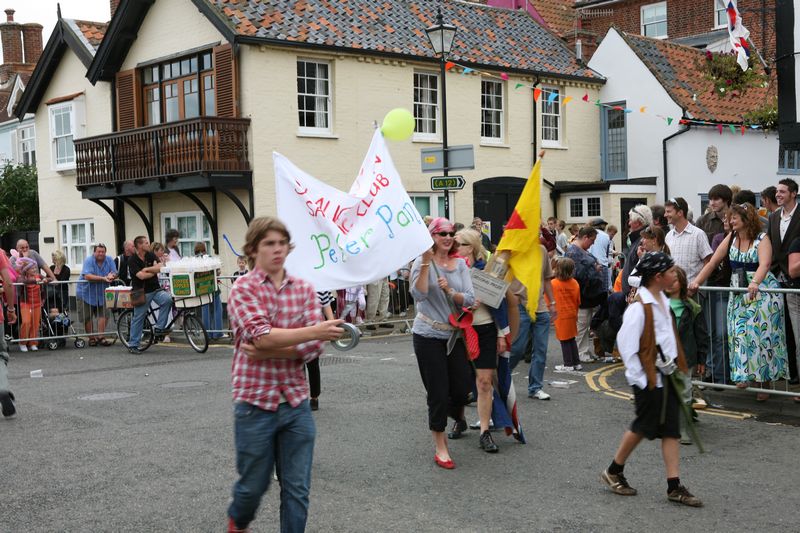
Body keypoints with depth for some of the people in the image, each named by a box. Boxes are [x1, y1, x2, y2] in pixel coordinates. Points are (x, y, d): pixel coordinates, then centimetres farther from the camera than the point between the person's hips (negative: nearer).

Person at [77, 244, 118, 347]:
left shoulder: (109, 260, -1)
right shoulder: (88, 261, -14)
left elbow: (115, 273, -4)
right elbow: (87, 276, -26)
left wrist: (111, 276, -30)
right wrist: (103, 278, -33)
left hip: (100, 293, 4)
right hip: (86, 293, -4)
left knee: (103, 315, -4)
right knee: (88, 317, 2)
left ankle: (100, 336, 4)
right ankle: (91, 338, 15)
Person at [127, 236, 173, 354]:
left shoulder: (151, 255, 6)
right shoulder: (132, 260, -9)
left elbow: (161, 267, -8)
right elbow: (141, 276, -19)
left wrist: (147, 269, -15)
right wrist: (154, 270, -7)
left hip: (155, 289, 4)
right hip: (141, 292, -4)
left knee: (167, 299, -24)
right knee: (138, 318, -1)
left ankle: (159, 328, -11)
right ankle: (132, 345, 11)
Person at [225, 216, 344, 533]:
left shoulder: (304, 289, 5)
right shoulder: (243, 289, -6)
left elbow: (313, 349, -4)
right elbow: (262, 336, -22)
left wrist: (268, 352, -17)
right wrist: (315, 331, -29)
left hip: (296, 404, 3)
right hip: (256, 403, -3)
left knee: (297, 490, 4)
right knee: (254, 484, 13)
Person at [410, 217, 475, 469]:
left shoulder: (460, 264, 3)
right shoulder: (422, 262, -8)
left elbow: (469, 300, -3)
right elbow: (419, 295, -22)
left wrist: (449, 291, -20)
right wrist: (426, 262, -26)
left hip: (454, 334, 4)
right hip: (429, 336, -4)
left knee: (462, 388, 9)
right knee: (438, 392, -1)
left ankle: (457, 414, 46)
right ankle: (440, 447, 12)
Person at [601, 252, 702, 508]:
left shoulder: (663, 301, 9)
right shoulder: (639, 307, -19)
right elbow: (625, 343, -21)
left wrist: (678, 368, 15)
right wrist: (639, 378, -18)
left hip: (667, 375, 8)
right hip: (649, 379, -8)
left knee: (671, 429, 6)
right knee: (644, 427, 3)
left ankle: (674, 486, 10)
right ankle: (614, 472, 22)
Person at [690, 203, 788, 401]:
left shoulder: (762, 239, -8)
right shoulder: (731, 238, 6)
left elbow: (764, 265, -25)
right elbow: (713, 262, 4)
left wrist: (755, 283, -44)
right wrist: (696, 281, -8)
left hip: (762, 291, -5)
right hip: (738, 292, 5)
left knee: (760, 333, -5)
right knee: (739, 332, 1)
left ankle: (765, 381, 3)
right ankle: (745, 374, 11)